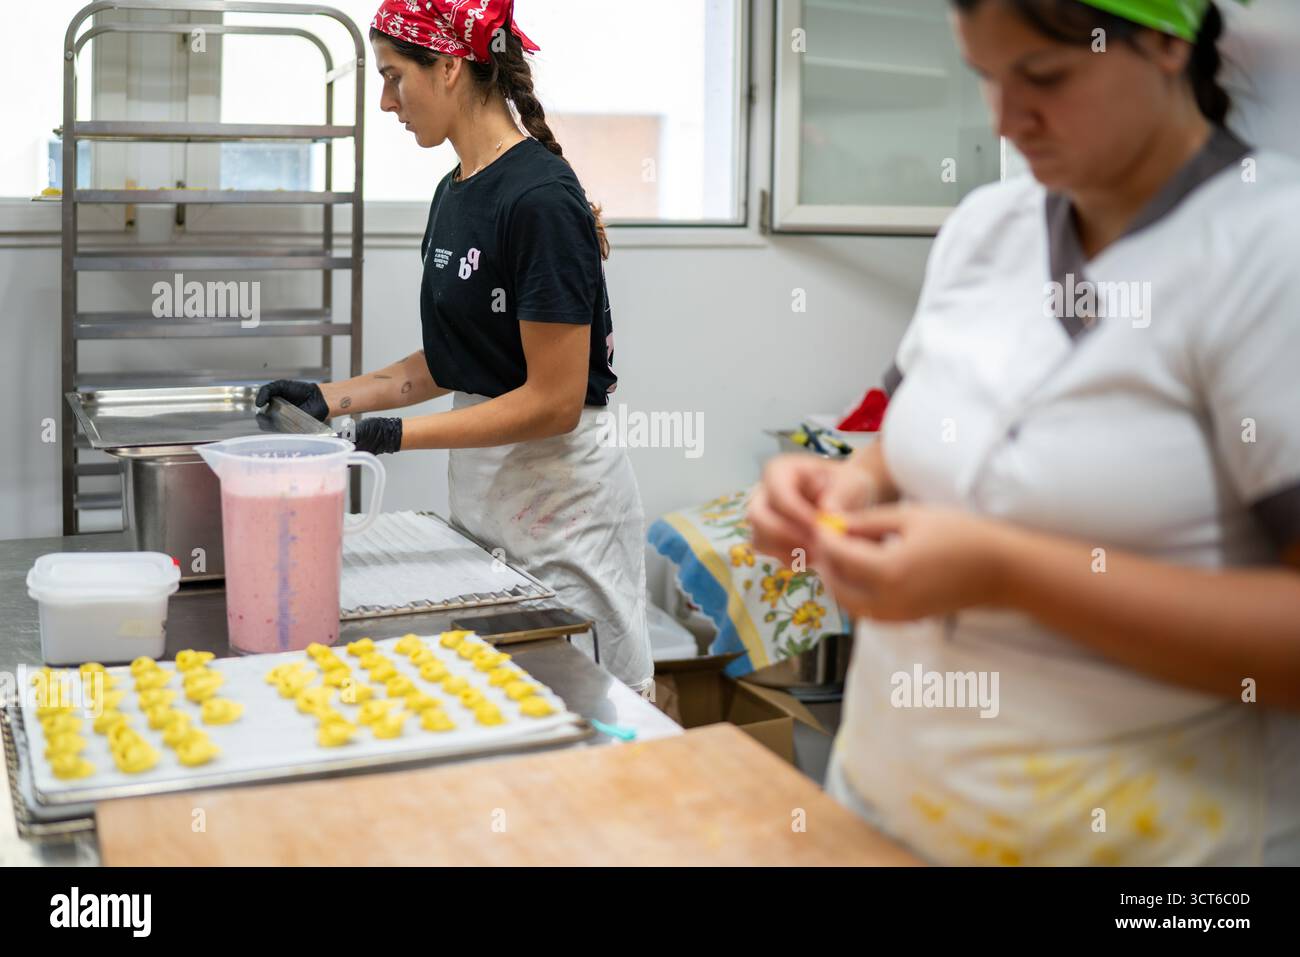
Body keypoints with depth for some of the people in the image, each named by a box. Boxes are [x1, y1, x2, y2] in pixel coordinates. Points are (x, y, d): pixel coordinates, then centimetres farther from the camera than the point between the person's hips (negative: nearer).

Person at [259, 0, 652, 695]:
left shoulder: (539, 198, -18)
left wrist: (394, 436, -21)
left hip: (560, 499, -9)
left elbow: (554, 403, -20)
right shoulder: (454, 192, 10)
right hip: (477, 484, 9)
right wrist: (332, 398, 6)